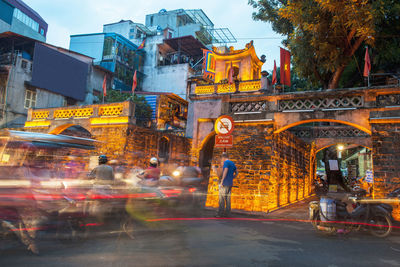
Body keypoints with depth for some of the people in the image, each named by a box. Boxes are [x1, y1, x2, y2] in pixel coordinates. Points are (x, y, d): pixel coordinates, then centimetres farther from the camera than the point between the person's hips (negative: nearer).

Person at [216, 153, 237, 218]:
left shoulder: (226, 162, -8)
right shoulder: (232, 163, 17)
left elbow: (225, 171, -21)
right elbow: (236, 173, 23)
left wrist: (222, 181, -19)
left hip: (225, 183, -8)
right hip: (230, 183, 8)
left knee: (222, 198, -6)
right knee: (227, 198, 8)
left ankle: (221, 213, -7)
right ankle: (227, 213, 8)